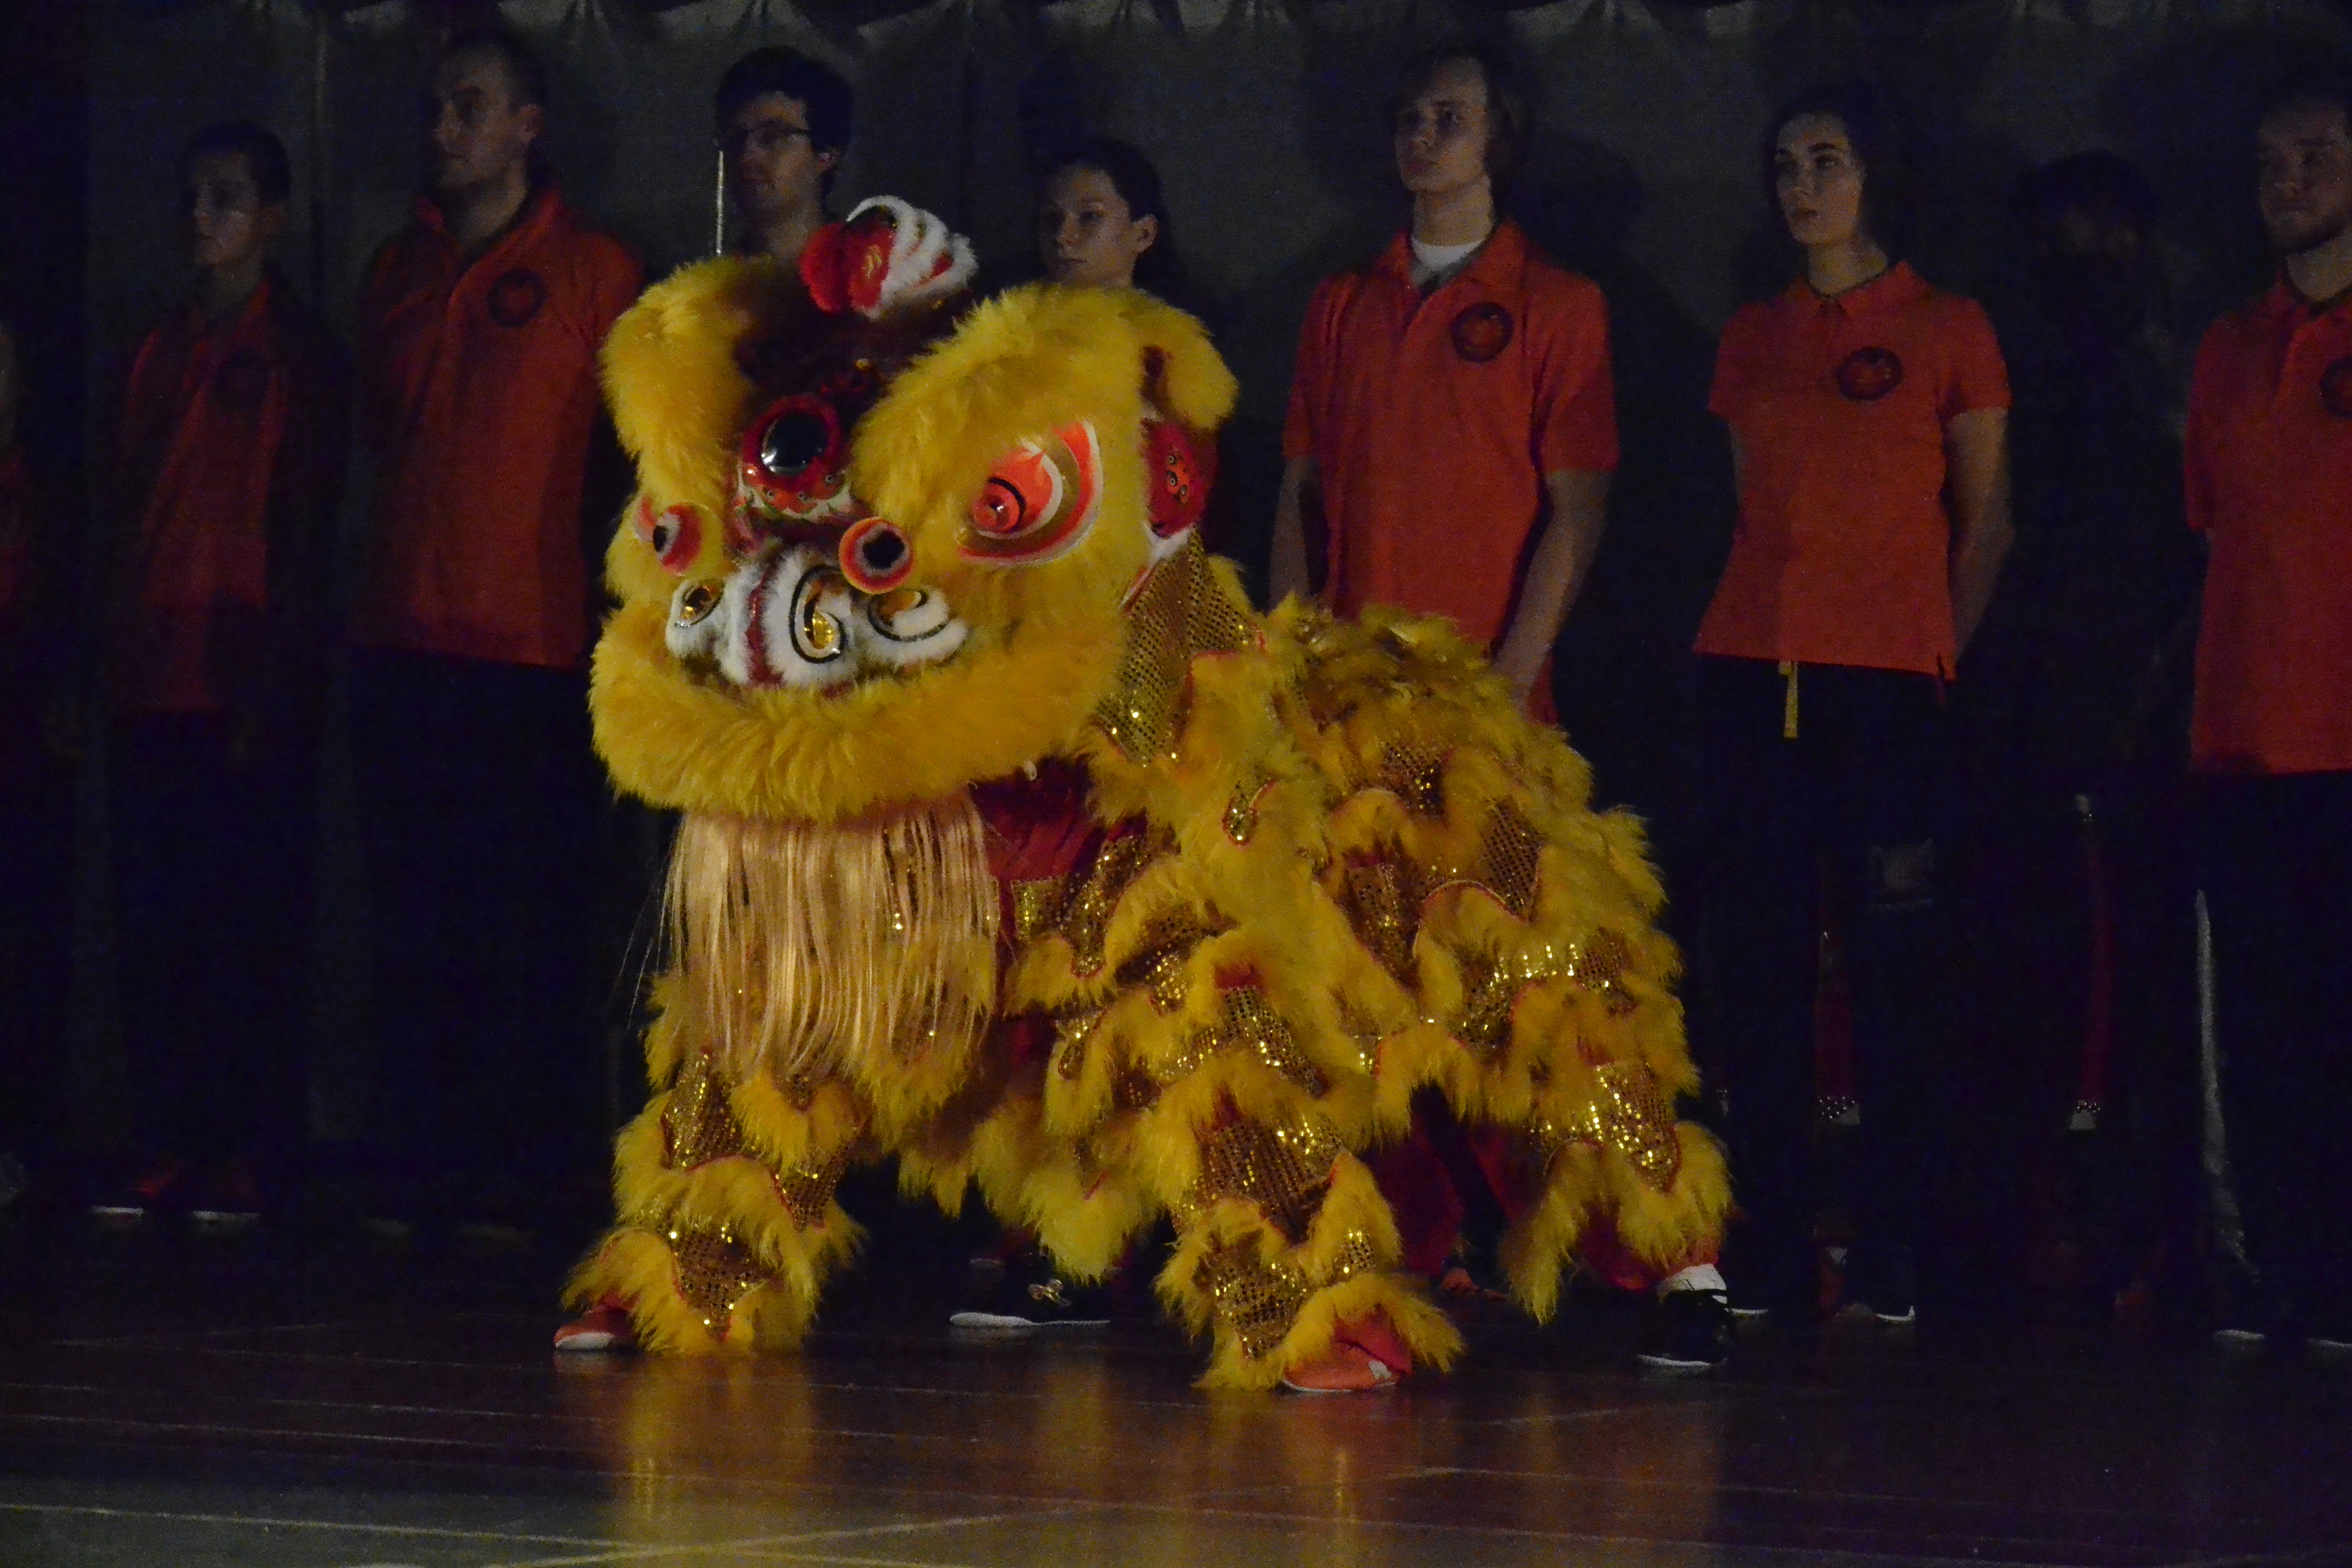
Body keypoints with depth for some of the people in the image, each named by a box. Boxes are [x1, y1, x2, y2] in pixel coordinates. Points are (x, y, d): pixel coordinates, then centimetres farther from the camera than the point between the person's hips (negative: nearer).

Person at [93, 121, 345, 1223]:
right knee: (155, 919, 3)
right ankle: (167, 1147, 6)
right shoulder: (163, 351, 18)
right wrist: (105, 666, 10)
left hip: (244, 681, -6)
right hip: (155, 679, 6)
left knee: (247, 921, -6)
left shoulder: (294, 354, 0)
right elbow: (128, 520, 17)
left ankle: (251, 1155, -4)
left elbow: (304, 538, -5)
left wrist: (269, 695, -12)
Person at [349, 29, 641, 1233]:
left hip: (534, 647, -5)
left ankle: (524, 1177, 0)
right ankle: (421, 1175, 9)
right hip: (404, 637, 5)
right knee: (415, 929, 5)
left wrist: (587, 560, -2)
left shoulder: (593, 274, 0)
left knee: (526, 930, -4)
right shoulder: (398, 272, 14)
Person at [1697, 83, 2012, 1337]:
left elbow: (1985, 525, 7)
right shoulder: (1754, 338, 15)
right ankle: (1767, 1264, 6)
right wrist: (1766, 630, 9)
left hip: (1887, 682, -4)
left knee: (1893, 977, -4)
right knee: (1757, 974, 2)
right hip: (1752, 671, 4)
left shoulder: (1946, 332, 4)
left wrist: (1940, 653, 1)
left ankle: (1889, 1268, -1)